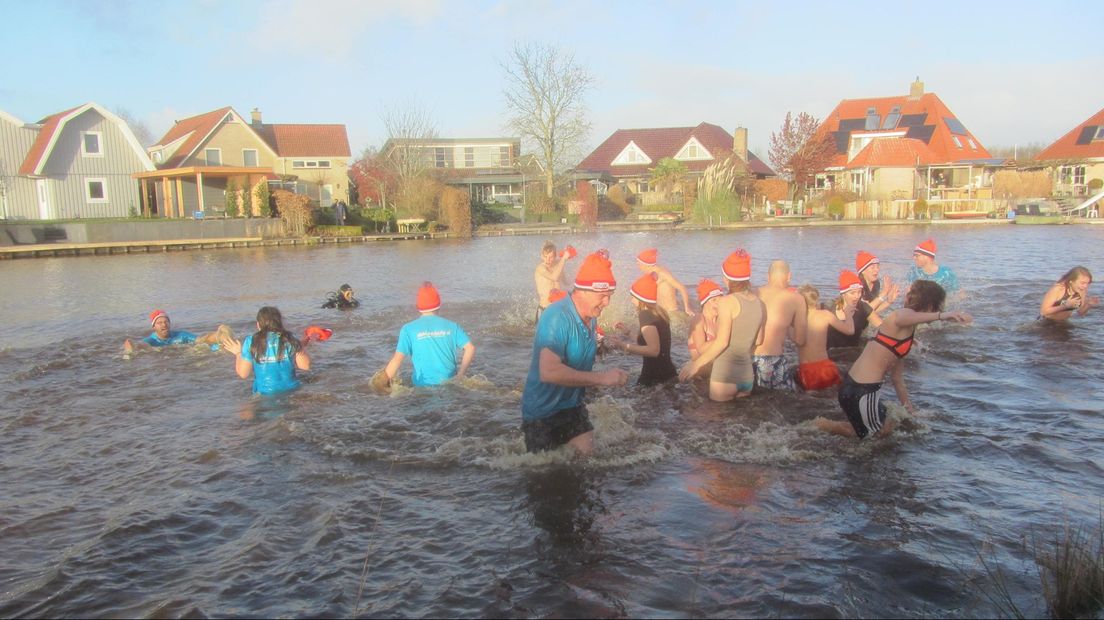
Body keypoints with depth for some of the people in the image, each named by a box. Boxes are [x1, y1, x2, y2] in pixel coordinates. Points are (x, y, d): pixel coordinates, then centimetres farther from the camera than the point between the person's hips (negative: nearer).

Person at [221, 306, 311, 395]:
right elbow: (305, 366, -2)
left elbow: (243, 374, 1)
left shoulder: (251, 342, -4)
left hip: (265, 395, -1)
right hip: (291, 392, 2)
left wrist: (238, 353, 18)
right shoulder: (289, 339, -2)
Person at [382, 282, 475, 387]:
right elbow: (470, 348, -1)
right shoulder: (451, 326, 7)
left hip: (423, 385, -2)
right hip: (449, 383, 2)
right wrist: (460, 375, 6)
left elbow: (397, 359, -7)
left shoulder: (408, 329, 1)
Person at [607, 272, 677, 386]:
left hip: (654, 377, -8)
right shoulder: (658, 312, 9)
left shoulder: (645, 315, -15)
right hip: (666, 373, 8)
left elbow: (653, 350, -24)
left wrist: (624, 346, -20)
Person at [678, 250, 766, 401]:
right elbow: (758, 341, 14)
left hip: (725, 375, -6)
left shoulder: (727, 302, -12)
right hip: (748, 375, 6)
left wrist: (696, 364, -11)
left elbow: (721, 342, -17)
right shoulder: (760, 304, 5)